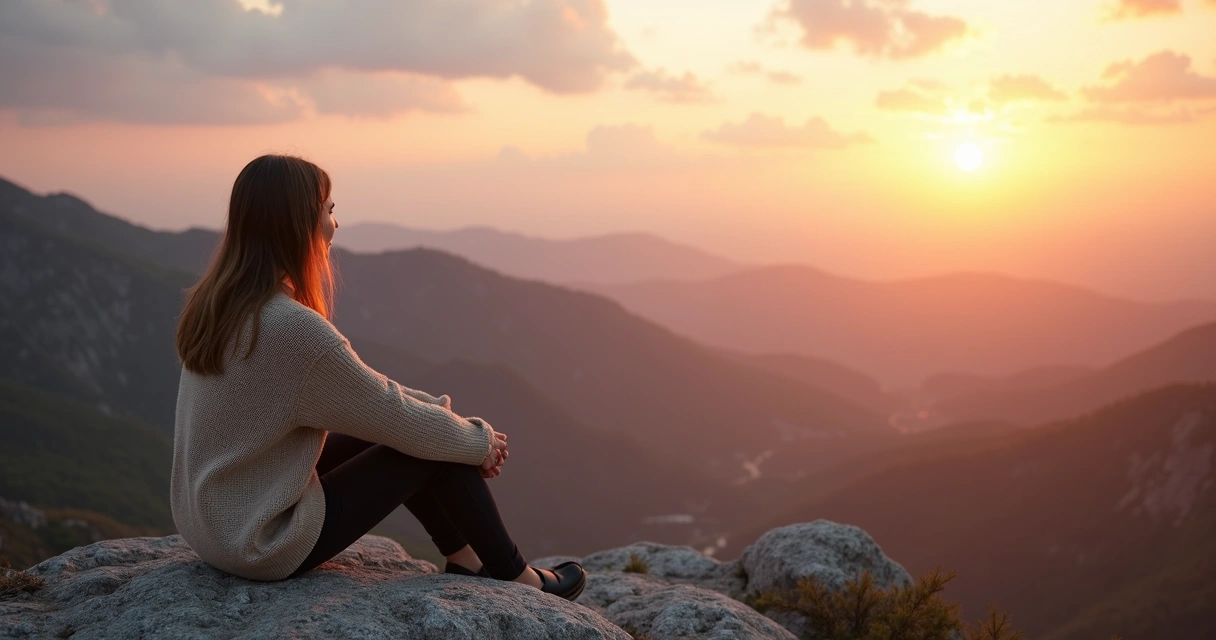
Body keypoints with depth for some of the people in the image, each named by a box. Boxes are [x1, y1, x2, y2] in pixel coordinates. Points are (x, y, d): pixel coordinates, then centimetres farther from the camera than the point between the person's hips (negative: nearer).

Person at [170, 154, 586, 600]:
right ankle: (517, 579, 21)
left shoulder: (219, 302, 1)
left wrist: (442, 411, 9)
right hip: (267, 546, -9)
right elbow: (397, 418, -16)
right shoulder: (294, 328, -28)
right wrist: (482, 440, 1)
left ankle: (465, 560, 32)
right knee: (436, 448, 3)